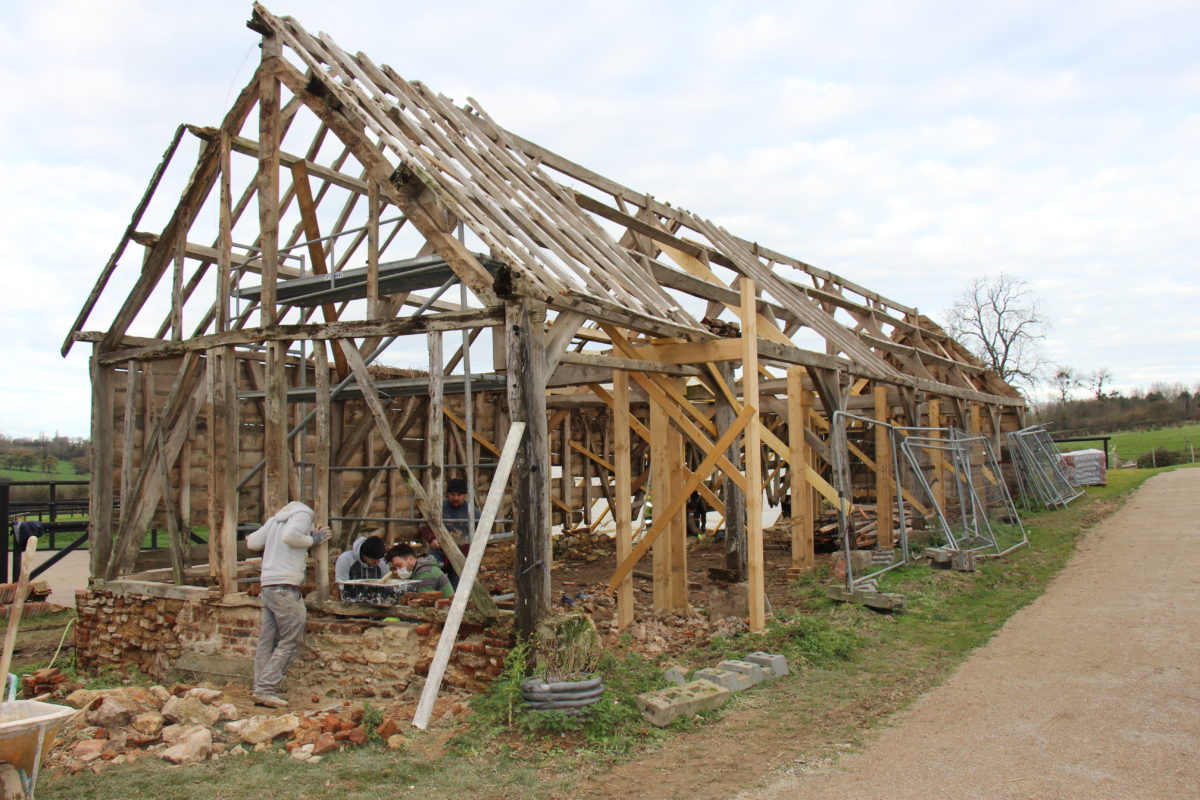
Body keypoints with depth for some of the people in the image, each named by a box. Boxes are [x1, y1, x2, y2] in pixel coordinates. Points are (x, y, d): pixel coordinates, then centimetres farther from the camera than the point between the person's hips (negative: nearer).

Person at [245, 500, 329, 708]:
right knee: (291, 640, -4)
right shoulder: (303, 514, 0)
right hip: (285, 586, -8)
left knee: (267, 640, 10)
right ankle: (266, 689, -9)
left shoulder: (276, 518, 22)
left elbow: (252, 543, 18)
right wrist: (313, 540, -5)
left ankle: (260, 689, 10)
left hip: (267, 585, 8)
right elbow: (290, 536, -18)